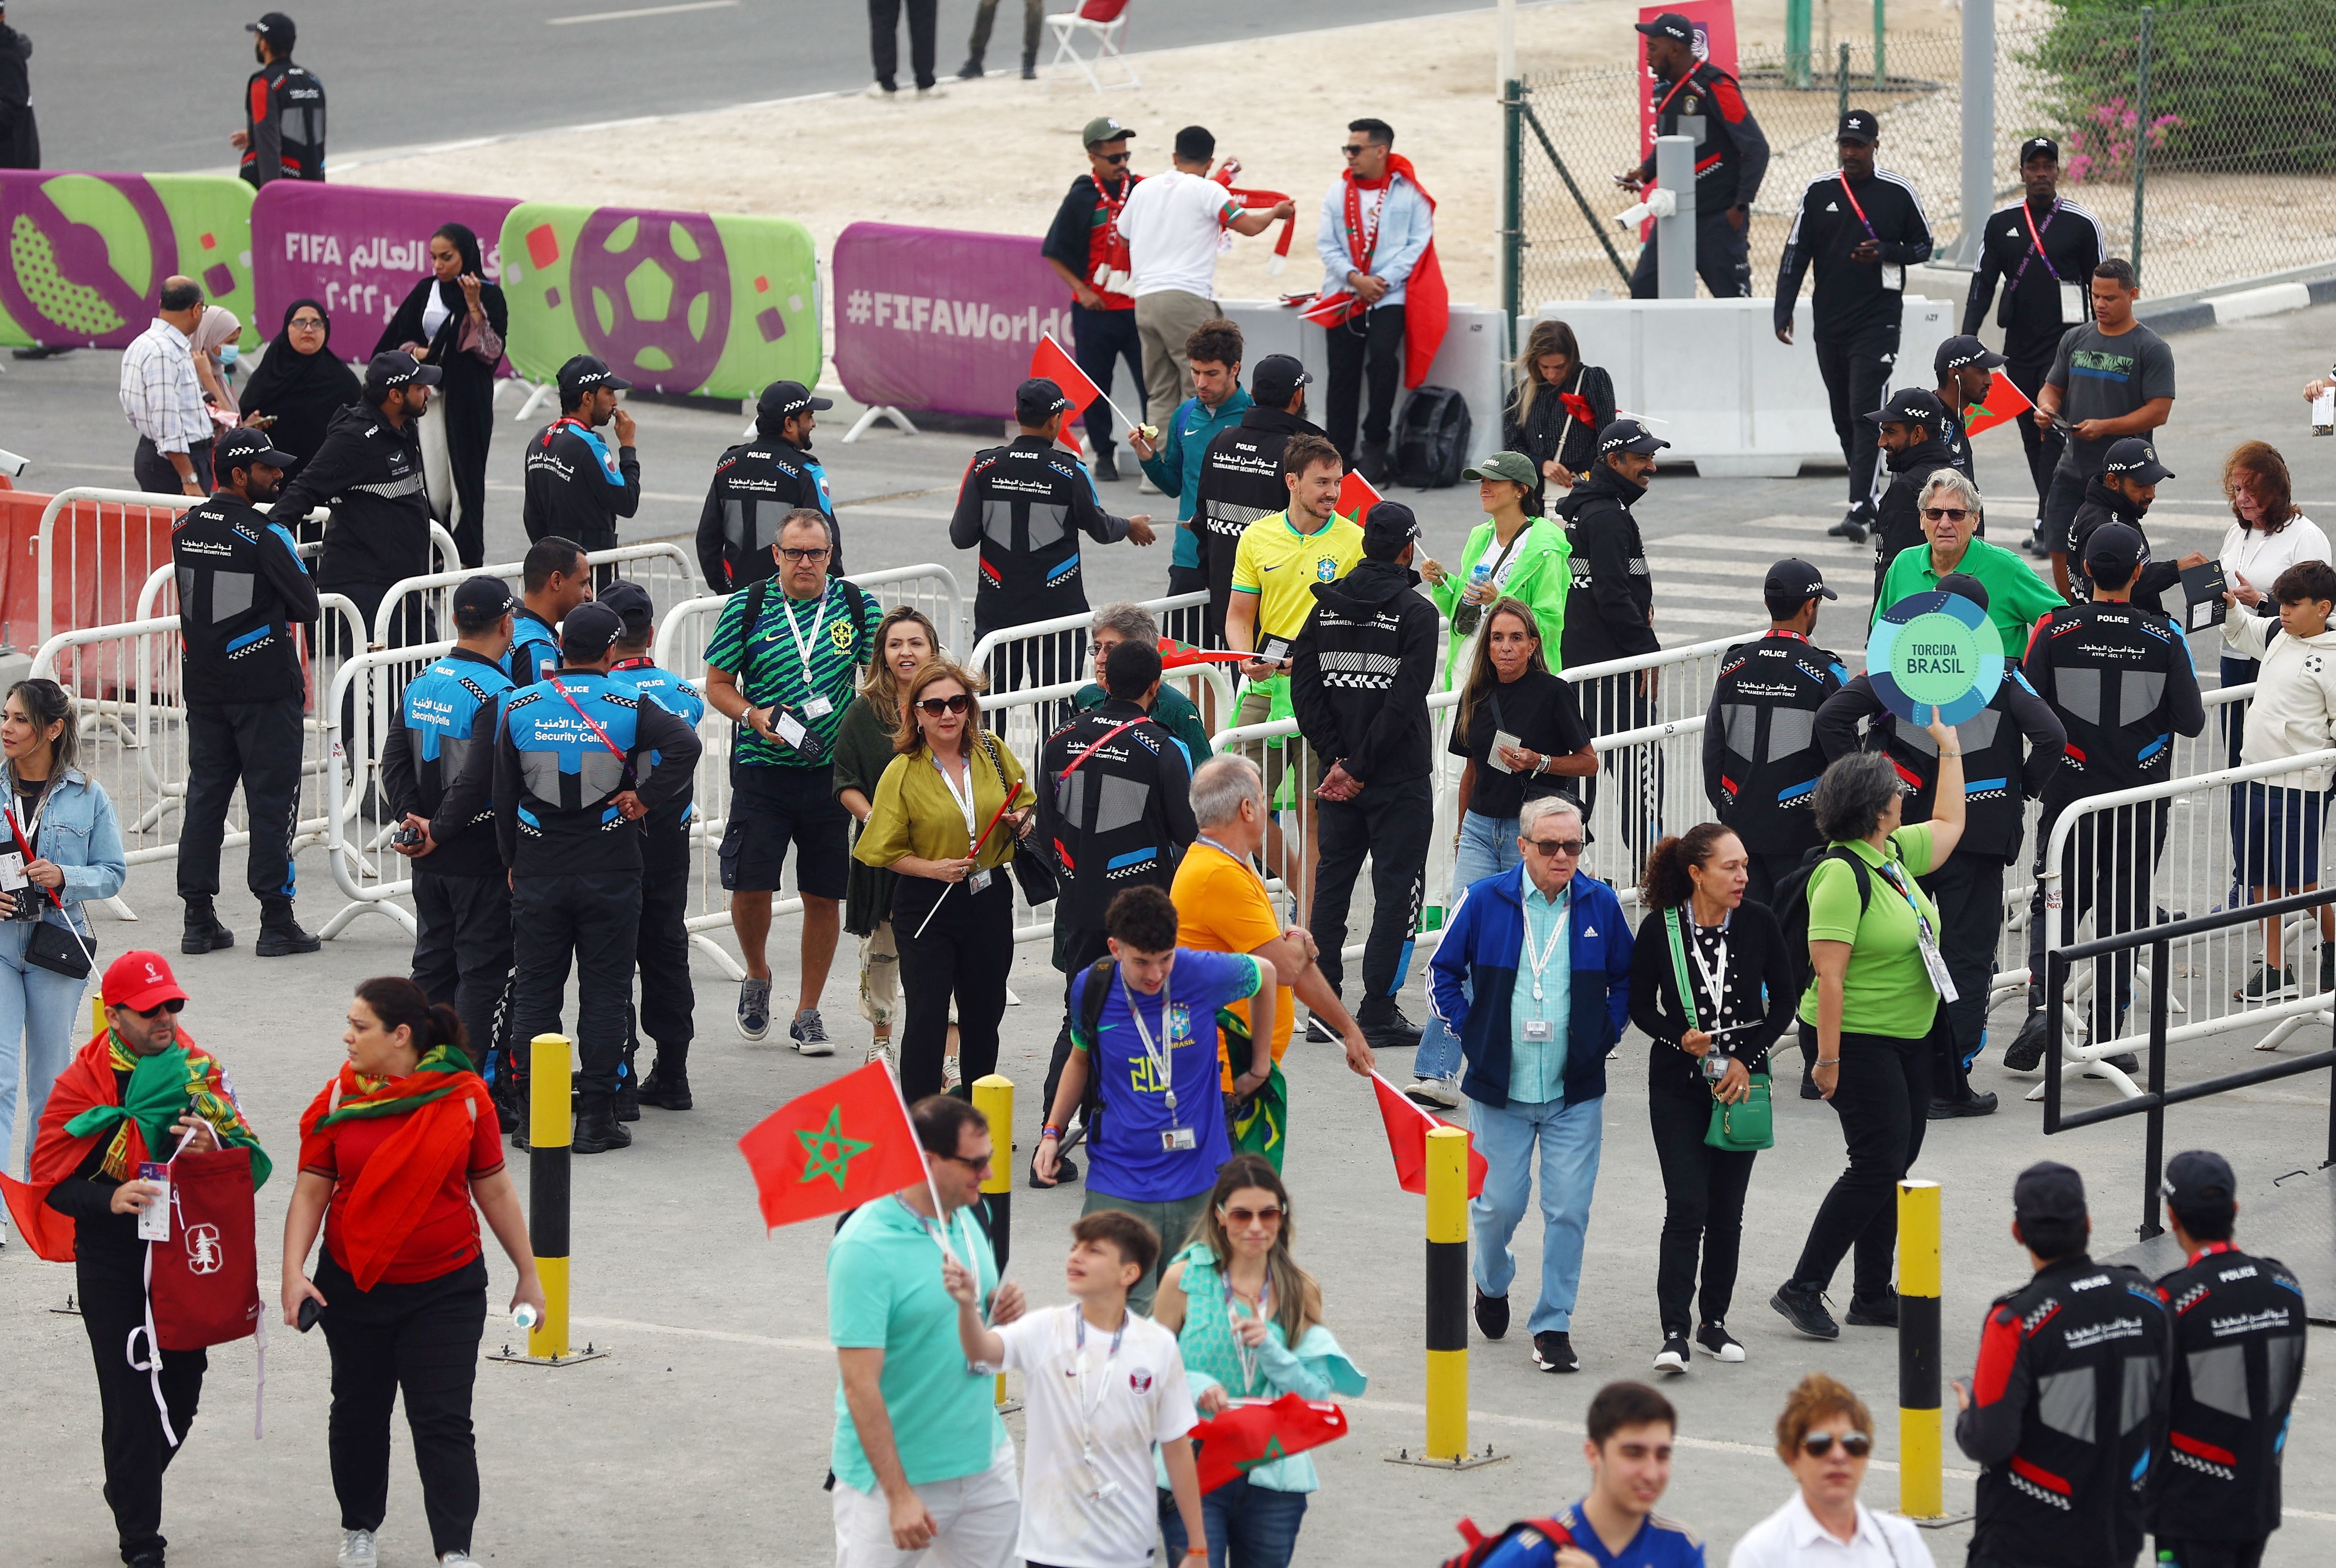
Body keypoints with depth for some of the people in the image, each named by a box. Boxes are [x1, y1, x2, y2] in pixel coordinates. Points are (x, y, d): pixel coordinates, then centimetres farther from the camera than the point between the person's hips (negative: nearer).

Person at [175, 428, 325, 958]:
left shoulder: (185, 529, 3)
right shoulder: (267, 536, -17)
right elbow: (308, 606, -9)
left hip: (202, 684, 6)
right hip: (265, 686, -6)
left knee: (205, 795, 12)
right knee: (273, 798, 0)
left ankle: (199, 920, 13)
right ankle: (276, 923, 1)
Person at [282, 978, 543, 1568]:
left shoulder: (463, 1097, -6)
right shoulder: (338, 1099, -3)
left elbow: (494, 1189, 2)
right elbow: (311, 1190, -3)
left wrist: (527, 1275, 6)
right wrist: (293, 1271, -14)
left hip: (447, 1287, -2)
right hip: (353, 1287, 2)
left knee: (443, 1419, -6)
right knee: (360, 1410, 16)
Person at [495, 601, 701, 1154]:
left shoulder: (519, 708, -1)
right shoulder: (628, 707, -6)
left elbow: (504, 796, 4)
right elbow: (685, 744, -23)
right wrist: (646, 799, -12)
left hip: (538, 874, 1)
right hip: (610, 874, -1)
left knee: (534, 991, 9)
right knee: (605, 993, 4)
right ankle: (596, 1115, 3)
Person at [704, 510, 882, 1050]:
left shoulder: (858, 606, 2)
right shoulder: (745, 609, -1)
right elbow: (717, 684, 6)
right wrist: (754, 716, -13)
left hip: (834, 770, 1)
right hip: (762, 768, -1)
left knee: (825, 895, 4)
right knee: (749, 884, -7)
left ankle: (808, 1012, 17)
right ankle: (757, 976, 23)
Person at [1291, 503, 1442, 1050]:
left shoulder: (1327, 607, 5)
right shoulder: (1416, 614, -11)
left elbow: (1305, 687, 0)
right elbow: (1404, 702, -18)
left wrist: (1338, 760, -2)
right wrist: (1359, 766, -13)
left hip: (1339, 774, 5)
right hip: (1400, 779, -5)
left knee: (1332, 882, 14)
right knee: (1398, 889, 0)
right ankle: (1378, 1014, -3)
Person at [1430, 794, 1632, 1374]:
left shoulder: (1601, 905, 1)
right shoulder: (1485, 902, -3)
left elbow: (1627, 978, 15)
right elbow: (1443, 971, 8)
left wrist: (1605, 1033, 5)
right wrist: (1468, 1033, 1)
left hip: (1575, 1092, 1)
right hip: (1500, 1087, -1)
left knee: (1568, 1209, -4)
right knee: (1498, 1202, 3)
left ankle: (1553, 1326, 6)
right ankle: (1492, 1283, 35)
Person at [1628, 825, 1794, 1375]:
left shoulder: (1759, 924, -5)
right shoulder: (1660, 930, -10)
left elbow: (1783, 1000, 2)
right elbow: (1640, 1006, 0)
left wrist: (1747, 1059, -8)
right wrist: (1680, 1037, -18)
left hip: (1742, 1080, 2)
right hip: (1678, 1083, -2)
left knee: (1727, 1207, 7)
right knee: (1687, 1206, -12)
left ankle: (1714, 1322, 20)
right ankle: (1674, 1333, -13)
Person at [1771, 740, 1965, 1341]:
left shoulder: (1895, 855, 8)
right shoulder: (1842, 875, -20)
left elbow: (1948, 825, 30)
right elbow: (1828, 973, -22)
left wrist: (1949, 747, 26)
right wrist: (1828, 1059, -24)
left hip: (1909, 1038, 9)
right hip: (1859, 1039, -9)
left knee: (1896, 1161, 12)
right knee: (1878, 1164, -11)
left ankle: (1873, 1297, 20)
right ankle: (1803, 1289, -4)